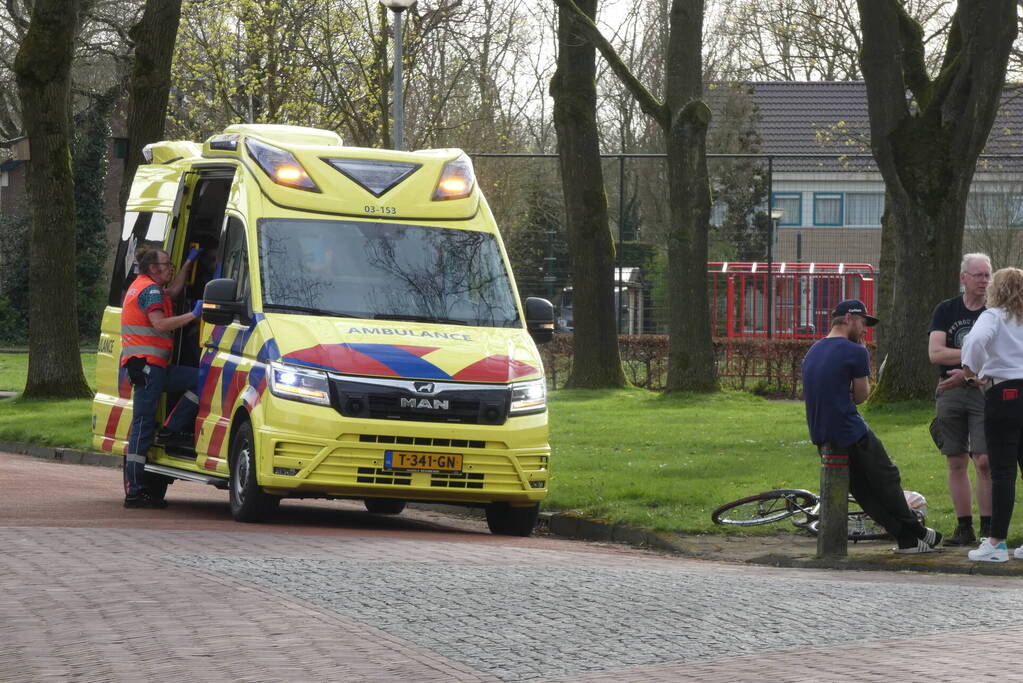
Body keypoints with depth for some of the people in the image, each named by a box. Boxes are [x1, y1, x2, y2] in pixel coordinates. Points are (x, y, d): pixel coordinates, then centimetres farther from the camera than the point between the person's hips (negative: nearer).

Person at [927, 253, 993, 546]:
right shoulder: (945, 310, 7)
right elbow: (935, 353, -4)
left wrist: (966, 374, -14)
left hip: (984, 391, -2)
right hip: (949, 393, 2)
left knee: (984, 461, -10)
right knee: (956, 463, 3)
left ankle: (988, 529, -5)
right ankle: (964, 529, 9)